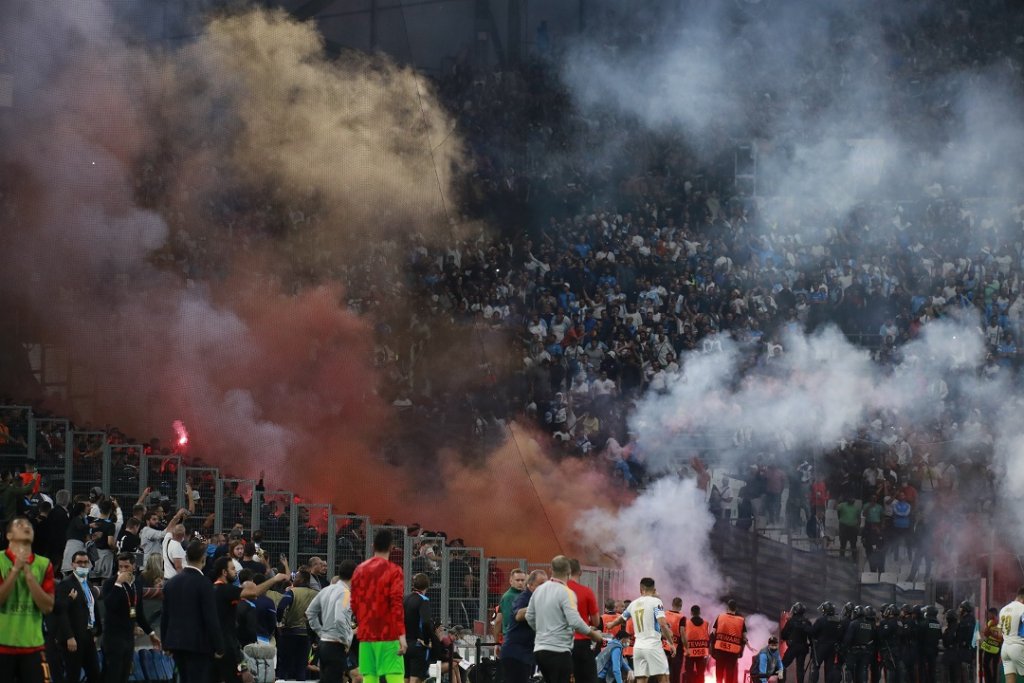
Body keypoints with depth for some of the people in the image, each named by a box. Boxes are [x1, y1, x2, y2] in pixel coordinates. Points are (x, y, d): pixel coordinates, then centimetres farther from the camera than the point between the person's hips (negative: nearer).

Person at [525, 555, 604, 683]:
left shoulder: (539, 590, 9)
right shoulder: (566, 593, -13)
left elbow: (529, 617, 16)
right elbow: (575, 622, -21)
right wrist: (593, 634, -7)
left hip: (539, 649, 7)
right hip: (559, 650, -7)